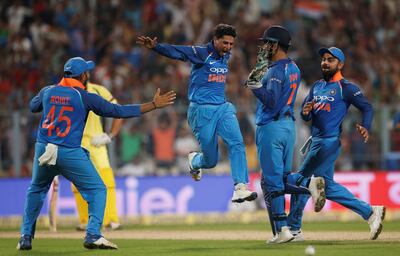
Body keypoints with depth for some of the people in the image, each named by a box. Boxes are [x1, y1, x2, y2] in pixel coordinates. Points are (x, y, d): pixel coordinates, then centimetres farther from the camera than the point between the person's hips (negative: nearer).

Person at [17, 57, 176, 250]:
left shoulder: (47, 91, 7)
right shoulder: (84, 97, -4)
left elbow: (32, 106, 29)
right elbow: (118, 111, -5)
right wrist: (154, 105, -2)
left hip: (43, 150, 4)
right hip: (70, 153, -4)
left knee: (36, 190, 26)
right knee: (97, 189, 8)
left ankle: (26, 237, 22)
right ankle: (93, 236, -6)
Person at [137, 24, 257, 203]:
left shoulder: (225, 55, 11)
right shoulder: (201, 53, -10)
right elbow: (175, 52, -23)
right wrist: (155, 47, -37)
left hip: (223, 108, 6)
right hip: (201, 111, -5)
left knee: (236, 143, -19)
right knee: (211, 161, 2)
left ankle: (240, 188, -24)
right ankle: (194, 161, 38)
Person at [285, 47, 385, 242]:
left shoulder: (345, 87, -6)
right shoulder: (317, 86, 16)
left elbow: (367, 107, -10)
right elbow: (305, 116, 12)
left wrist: (365, 127, -28)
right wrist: (305, 112, -12)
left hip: (329, 142, -9)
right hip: (316, 142, 9)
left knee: (301, 180, -6)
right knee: (326, 185, 13)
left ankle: (293, 230, 2)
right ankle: (370, 213, 16)